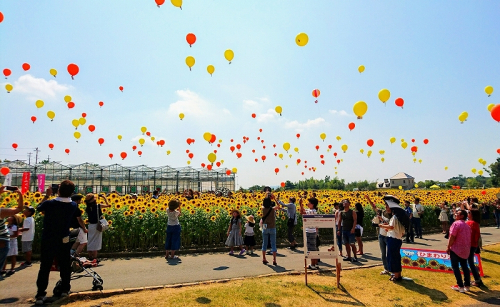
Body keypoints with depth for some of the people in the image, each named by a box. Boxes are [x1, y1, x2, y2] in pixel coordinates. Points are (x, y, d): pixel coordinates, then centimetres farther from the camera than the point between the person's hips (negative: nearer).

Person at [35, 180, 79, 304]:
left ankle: (40, 294, 6)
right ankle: (65, 288, 28)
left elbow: (39, 208, 4)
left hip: (48, 240, -2)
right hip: (64, 241, 2)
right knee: (65, 265, 16)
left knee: (44, 268, 6)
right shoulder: (73, 206, -10)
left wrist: (47, 195, 11)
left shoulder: (48, 204, -19)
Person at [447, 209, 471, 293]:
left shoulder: (456, 223, -16)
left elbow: (452, 237, -19)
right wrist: (467, 247, 22)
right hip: (465, 250, 8)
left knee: (455, 267, -1)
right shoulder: (467, 225, 12)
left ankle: (460, 286, 0)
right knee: (465, 266, 15)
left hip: (456, 249, -8)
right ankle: (467, 285, 20)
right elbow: (469, 238, 15)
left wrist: (448, 247, -10)